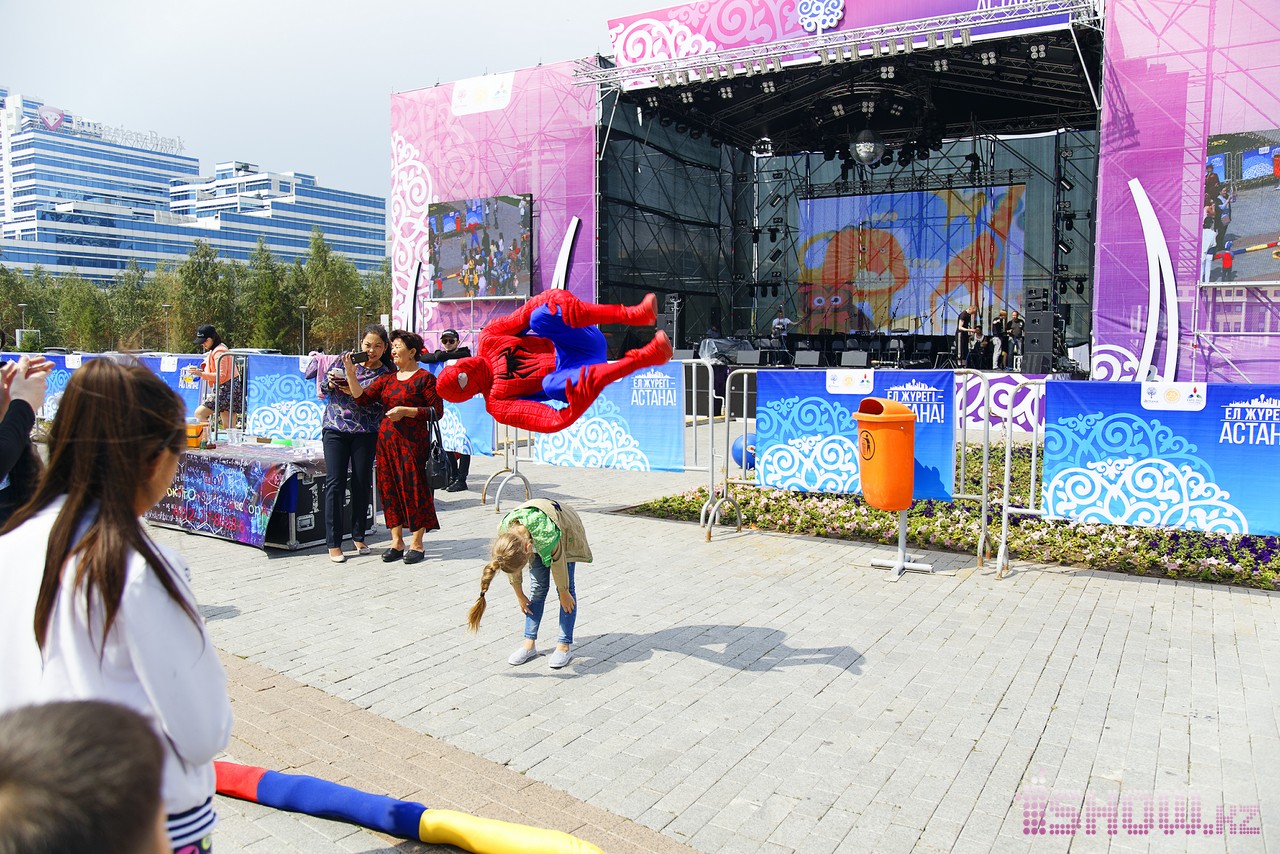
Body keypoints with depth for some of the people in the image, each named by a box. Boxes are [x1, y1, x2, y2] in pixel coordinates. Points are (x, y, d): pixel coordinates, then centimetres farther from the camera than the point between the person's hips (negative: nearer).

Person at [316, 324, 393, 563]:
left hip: (365, 433, 0)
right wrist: (331, 384, -10)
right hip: (335, 429, 0)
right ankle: (333, 543, 1)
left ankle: (358, 537, 20)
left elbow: (379, 408, -7)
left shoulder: (386, 374, 1)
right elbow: (322, 386, 12)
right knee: (335, 483, -4)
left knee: (362, 483, 3)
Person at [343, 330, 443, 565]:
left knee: (414, 489, -3)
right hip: (386, 440, 6)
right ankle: (396, 543, 17)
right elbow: (362, 396, 6)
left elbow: (437, 411, -9)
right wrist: (350, 372, -4)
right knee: (390, 489, 7)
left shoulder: (425, 378, -3)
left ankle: (416, 545, 7)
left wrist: (405, 410, -15)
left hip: (412, 442, -6)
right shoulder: (387, 379, 15)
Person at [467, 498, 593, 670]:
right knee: (538, 587, -1)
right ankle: (529, 643, 7)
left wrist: (564, 593, -10)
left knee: (566, 588, -6)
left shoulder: (547, 533, -45)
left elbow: (558, 563, -25)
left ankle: (565, 645, -1)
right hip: (534, 537, 4)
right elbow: (512, 565, -12)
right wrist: (519, 595, 0)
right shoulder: (504, 531, -31)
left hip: (565, 531, -4)